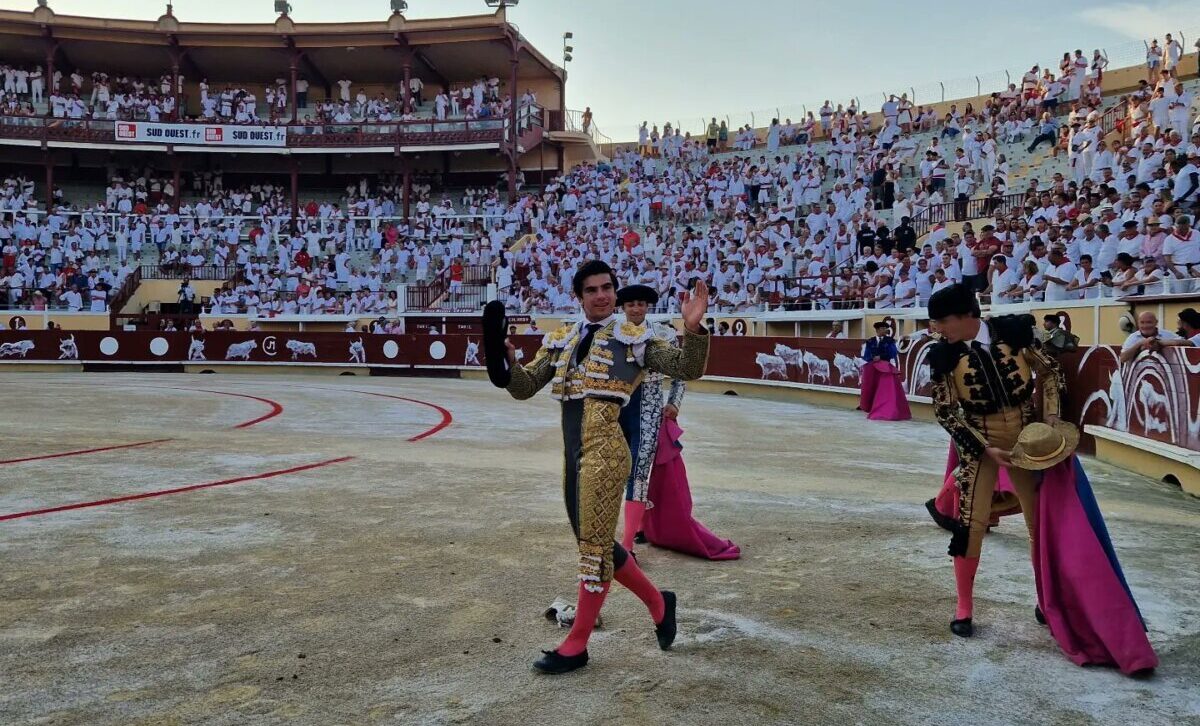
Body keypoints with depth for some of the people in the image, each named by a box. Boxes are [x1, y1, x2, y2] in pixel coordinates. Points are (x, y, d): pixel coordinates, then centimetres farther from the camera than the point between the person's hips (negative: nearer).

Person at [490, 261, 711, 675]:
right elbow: (524, 388, 12)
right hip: (574, 456, 7)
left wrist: (692, 329, -23)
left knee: (595, 545, 0)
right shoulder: (560, 341, 15)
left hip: (604, 452, -7)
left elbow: (687, 369, -5)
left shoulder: (632, 339, 1)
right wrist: (505, 363, -9)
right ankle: (657, 601, 36)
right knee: (595, 544, 16)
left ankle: (577, 645, 14)